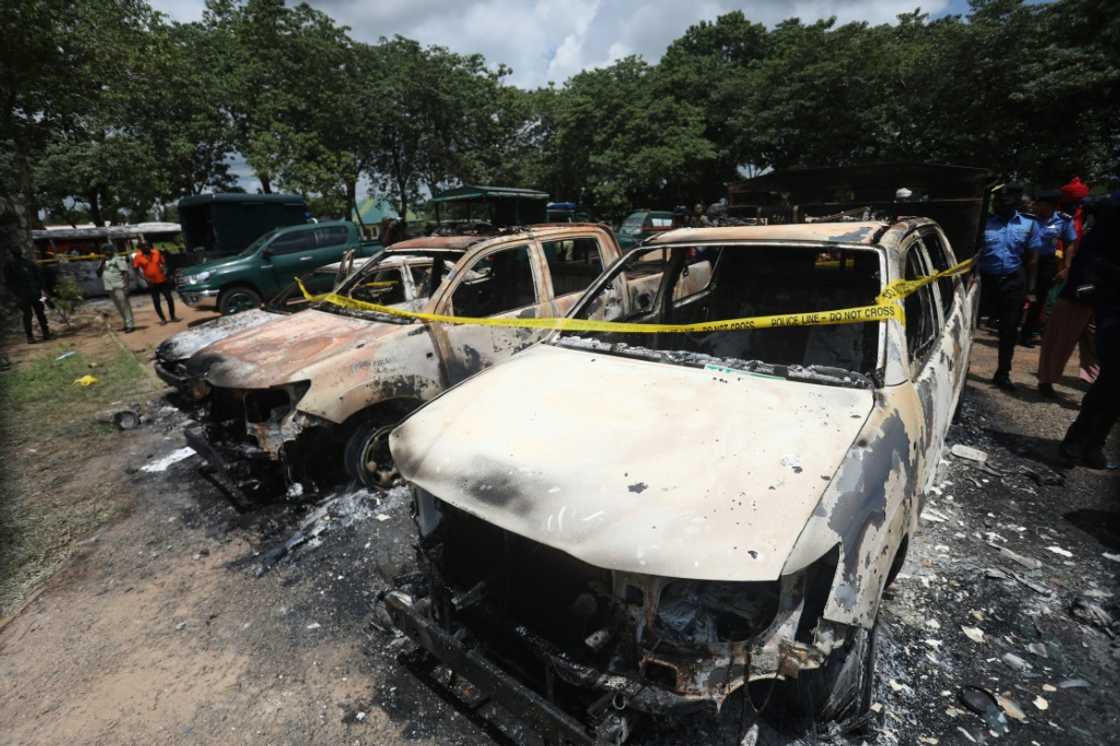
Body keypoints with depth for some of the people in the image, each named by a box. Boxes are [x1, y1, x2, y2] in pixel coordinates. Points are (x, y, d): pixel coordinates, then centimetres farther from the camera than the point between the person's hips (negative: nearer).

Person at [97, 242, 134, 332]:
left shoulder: (119, 259, -3)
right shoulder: (104, 261, 18)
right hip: (110, 287, 8)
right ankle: (127, 324, 17)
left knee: (124, 305, -11)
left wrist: (126, 286, -21)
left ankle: (130, 325, -13)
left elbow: (125, 273, -12)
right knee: (119, 307, 11)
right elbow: (98, 274, 13)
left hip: (119, 286, -7)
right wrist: (102, 263, 1)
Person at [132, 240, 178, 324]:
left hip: (163, 280, 2)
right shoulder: (138, 256, -7)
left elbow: (163, 262, 11)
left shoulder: (157, 252, 0)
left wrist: (165, 270, -6)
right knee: (156, 301, 3)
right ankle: (162, 319, 13)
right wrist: (145, 278, -12)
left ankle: (173, 317, 16)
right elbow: (136, 269, -3)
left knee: (169, 298, 4)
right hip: (152, 283, -2)